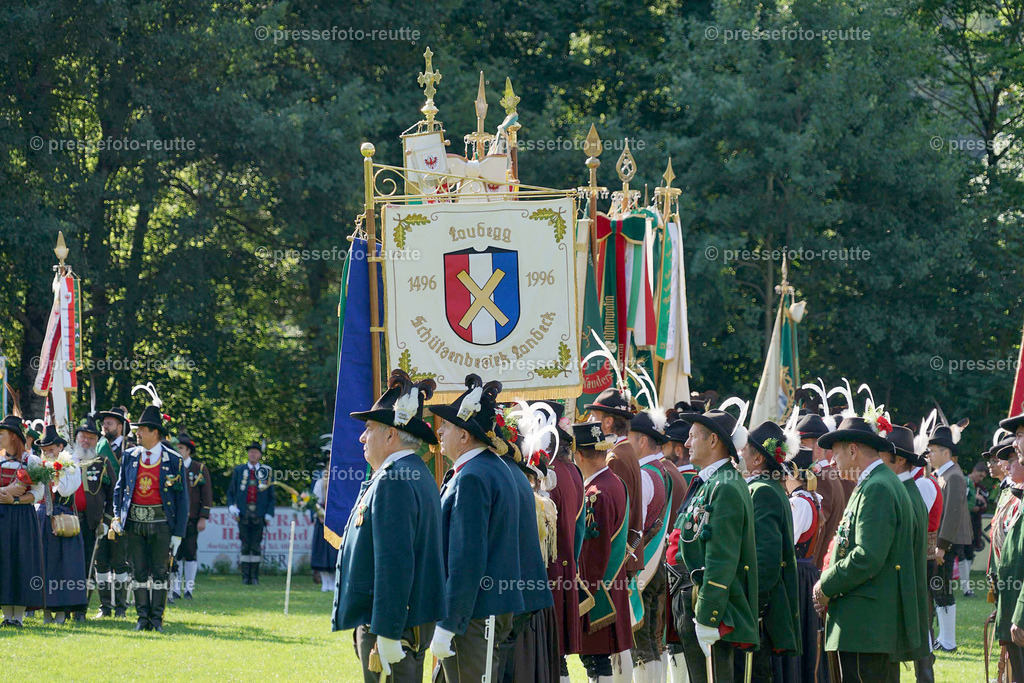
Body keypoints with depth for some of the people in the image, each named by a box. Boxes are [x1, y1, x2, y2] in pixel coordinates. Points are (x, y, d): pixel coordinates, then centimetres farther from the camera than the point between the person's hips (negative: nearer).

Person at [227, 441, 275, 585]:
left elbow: (271, 496, 10)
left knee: (256, 545, -2)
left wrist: (269, 514, 0)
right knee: (245, 544, -1)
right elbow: (231, 492, 14)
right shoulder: (238, 470, 11)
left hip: (259, 514, -1)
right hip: (243, 513, 1)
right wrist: (231, 507, -3)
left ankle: (254, 576, 2)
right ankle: (245, 576, 1)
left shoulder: (266, 472, 9)